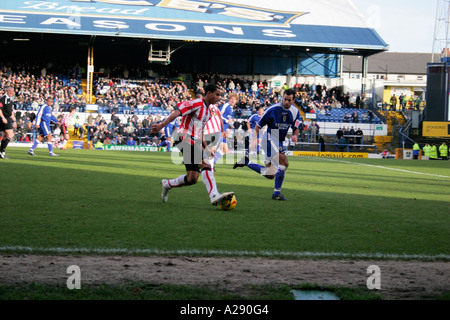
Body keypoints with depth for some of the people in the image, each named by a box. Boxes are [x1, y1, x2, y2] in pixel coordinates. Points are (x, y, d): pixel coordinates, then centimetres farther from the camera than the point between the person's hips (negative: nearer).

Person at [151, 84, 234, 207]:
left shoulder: (208, 111, 21)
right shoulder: (197, 103, -7)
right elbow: (177, 112, -15)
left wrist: (205, 147, 18)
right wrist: (162, 125, -27)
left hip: (195, 143, 9)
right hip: (186, 139, -9)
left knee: (192, 179, 3)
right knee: (206, 166, -25)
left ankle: (167, 184, 24)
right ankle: (214, 196, -34)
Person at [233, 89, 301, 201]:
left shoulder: (295, 111, 1)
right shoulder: (273, 109, -14)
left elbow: (296, 128, 6)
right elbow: (259, 125, -6)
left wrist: (295, 135, -17)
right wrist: (254, 138, -15)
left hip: (280, 142, 7)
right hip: (270, 139, -7)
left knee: (270, 175, 11)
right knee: (284, 163, -25)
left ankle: (246, 161, 27)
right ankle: (277, 193, -14)